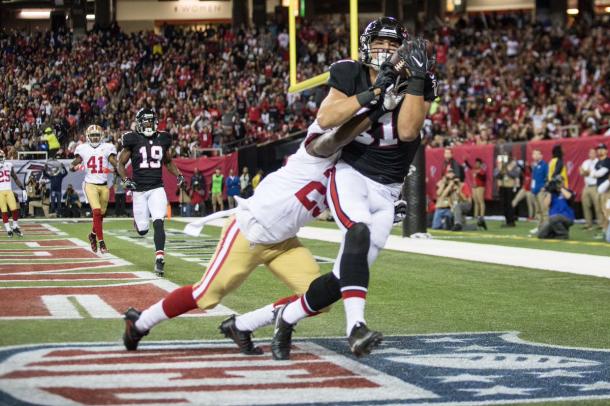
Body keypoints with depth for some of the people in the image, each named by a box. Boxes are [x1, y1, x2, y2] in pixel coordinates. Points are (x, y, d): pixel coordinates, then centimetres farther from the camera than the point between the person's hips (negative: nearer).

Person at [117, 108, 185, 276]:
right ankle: (137, 218, 41)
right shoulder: (133, 140, -4)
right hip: (139, 190, -1)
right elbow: (121, 164, 2)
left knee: (158, 223, -18)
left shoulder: (162, 139, 6)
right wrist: (126, 180, -14)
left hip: (157, 188, 1)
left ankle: (159, 260, -18)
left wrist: (178, 175, 6)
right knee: (142, 231, 4)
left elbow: (168, 162, 22)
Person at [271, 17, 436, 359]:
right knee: (359, 231, -35)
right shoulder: (349, 75, -4)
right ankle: (356, 327, -45)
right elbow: (325, 119, -19)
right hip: (350, 174, -2)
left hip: (385, 192, 2)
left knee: (345, 277, 0)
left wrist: (415, 79, -24)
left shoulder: (418, 85, -4)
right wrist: (373, 92, -26)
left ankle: (286, 318, 25)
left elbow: (407, 131, -20)